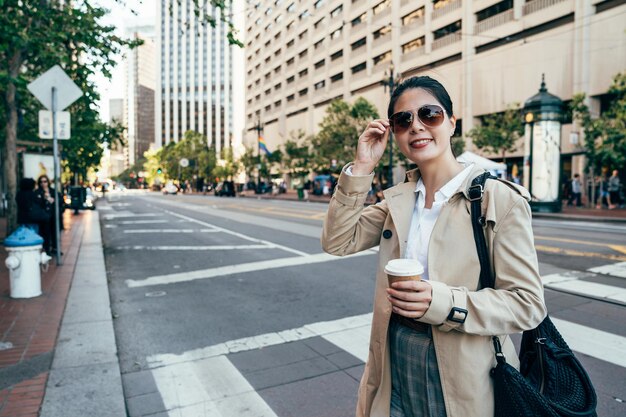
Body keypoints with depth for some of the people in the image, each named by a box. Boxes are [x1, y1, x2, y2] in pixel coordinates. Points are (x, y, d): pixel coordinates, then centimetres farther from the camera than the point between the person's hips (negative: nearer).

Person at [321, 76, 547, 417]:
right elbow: (338, 242, -5)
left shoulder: (499, 199, -14)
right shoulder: (397, 199, 2)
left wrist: (443, 302, -30)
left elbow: (527, 303, -14)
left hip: (463, 381, -4)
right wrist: (361, 168, -11)